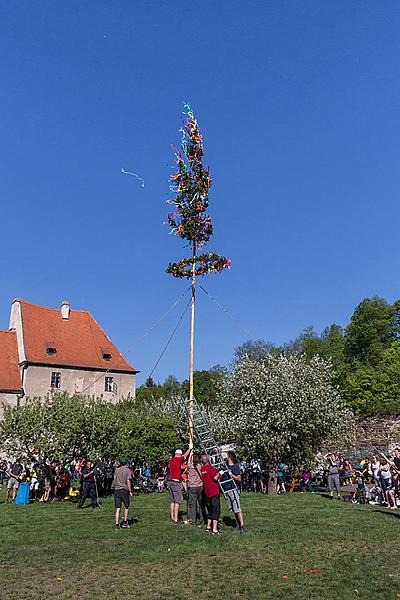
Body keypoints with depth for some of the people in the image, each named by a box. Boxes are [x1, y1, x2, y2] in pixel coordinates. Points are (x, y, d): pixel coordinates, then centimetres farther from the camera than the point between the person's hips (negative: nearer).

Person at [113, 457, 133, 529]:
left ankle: (117, 524, 0)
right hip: (124, 490, -3)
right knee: (126, 507, 13)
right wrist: (130, 491, -4)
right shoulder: (127, 470, -4)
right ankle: (125, 523, 14)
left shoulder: (116, 470, 8)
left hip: (116, 490, 3)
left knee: (117, 508, 4)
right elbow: (128, 481, -9)